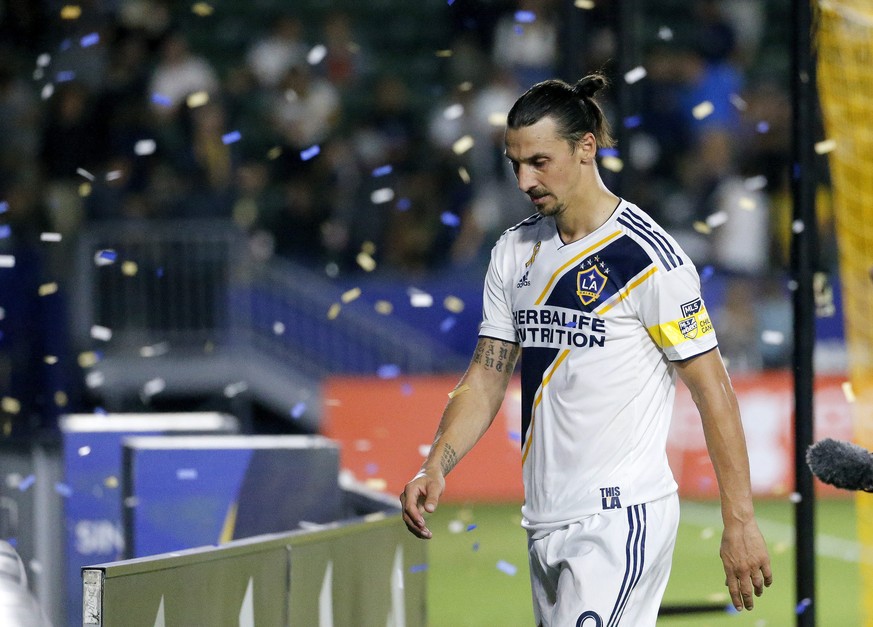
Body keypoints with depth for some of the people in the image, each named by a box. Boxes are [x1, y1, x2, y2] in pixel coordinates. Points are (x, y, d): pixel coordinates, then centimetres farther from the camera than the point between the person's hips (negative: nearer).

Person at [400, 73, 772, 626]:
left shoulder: (648, 256, -10)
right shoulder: (514, 252, 11)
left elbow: (712, 389, -9)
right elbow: (487, 376, 14)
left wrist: (740, 522, -11)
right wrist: (436, 467, -3)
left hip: (623, 514, -7)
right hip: (546, 520, 7)